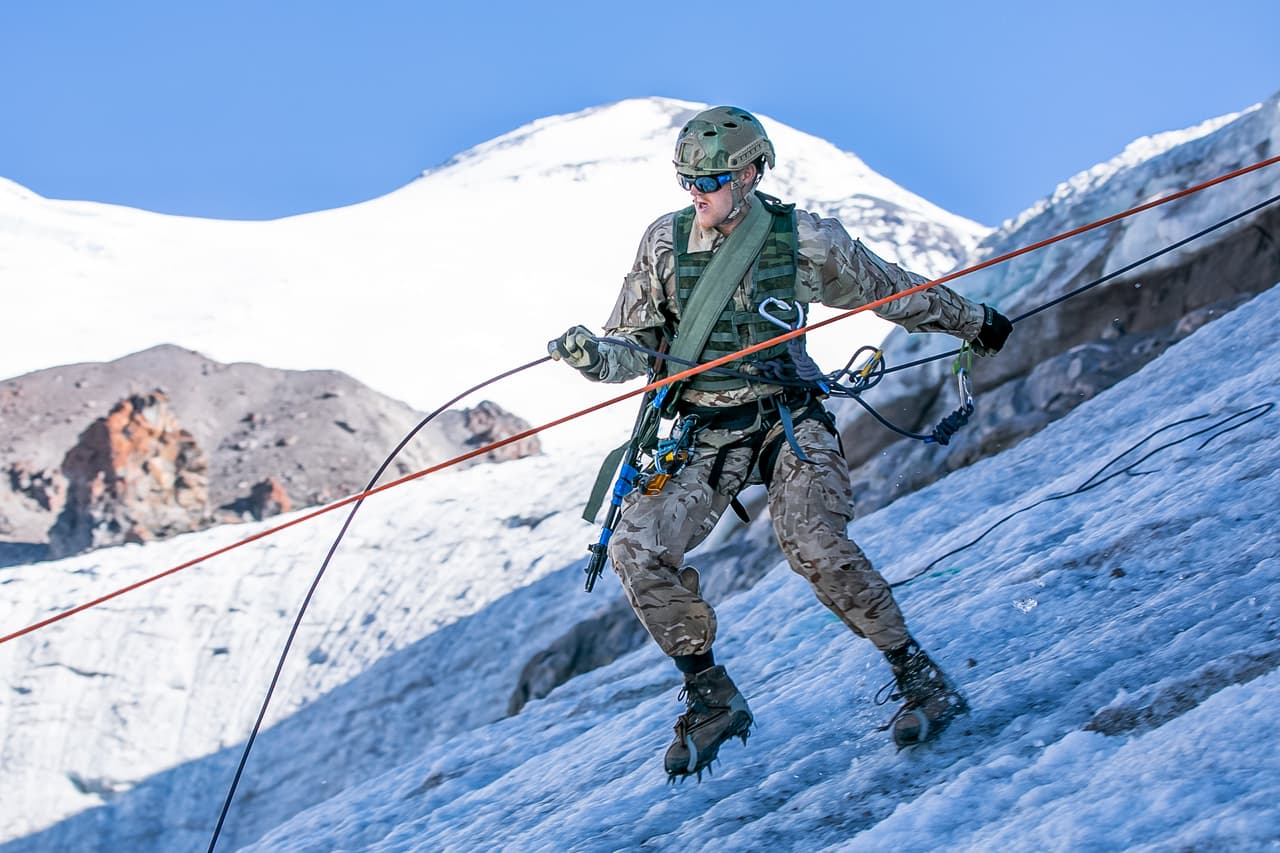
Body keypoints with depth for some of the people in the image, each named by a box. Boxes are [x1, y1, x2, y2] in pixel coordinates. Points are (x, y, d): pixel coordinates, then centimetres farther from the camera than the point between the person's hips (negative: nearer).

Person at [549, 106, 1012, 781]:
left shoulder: (803, 240, -5)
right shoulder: (663, 243, 1)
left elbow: (889, 291, 11)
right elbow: (635, 346, 6)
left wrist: (972, 322, 22)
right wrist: (591, 354, -18)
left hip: (787, 420, -3)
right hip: (703, 433, 3)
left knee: (814, 545, -28)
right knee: (637, 549, -17)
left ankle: (920, 679, -11)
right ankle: (710, 699, 0)